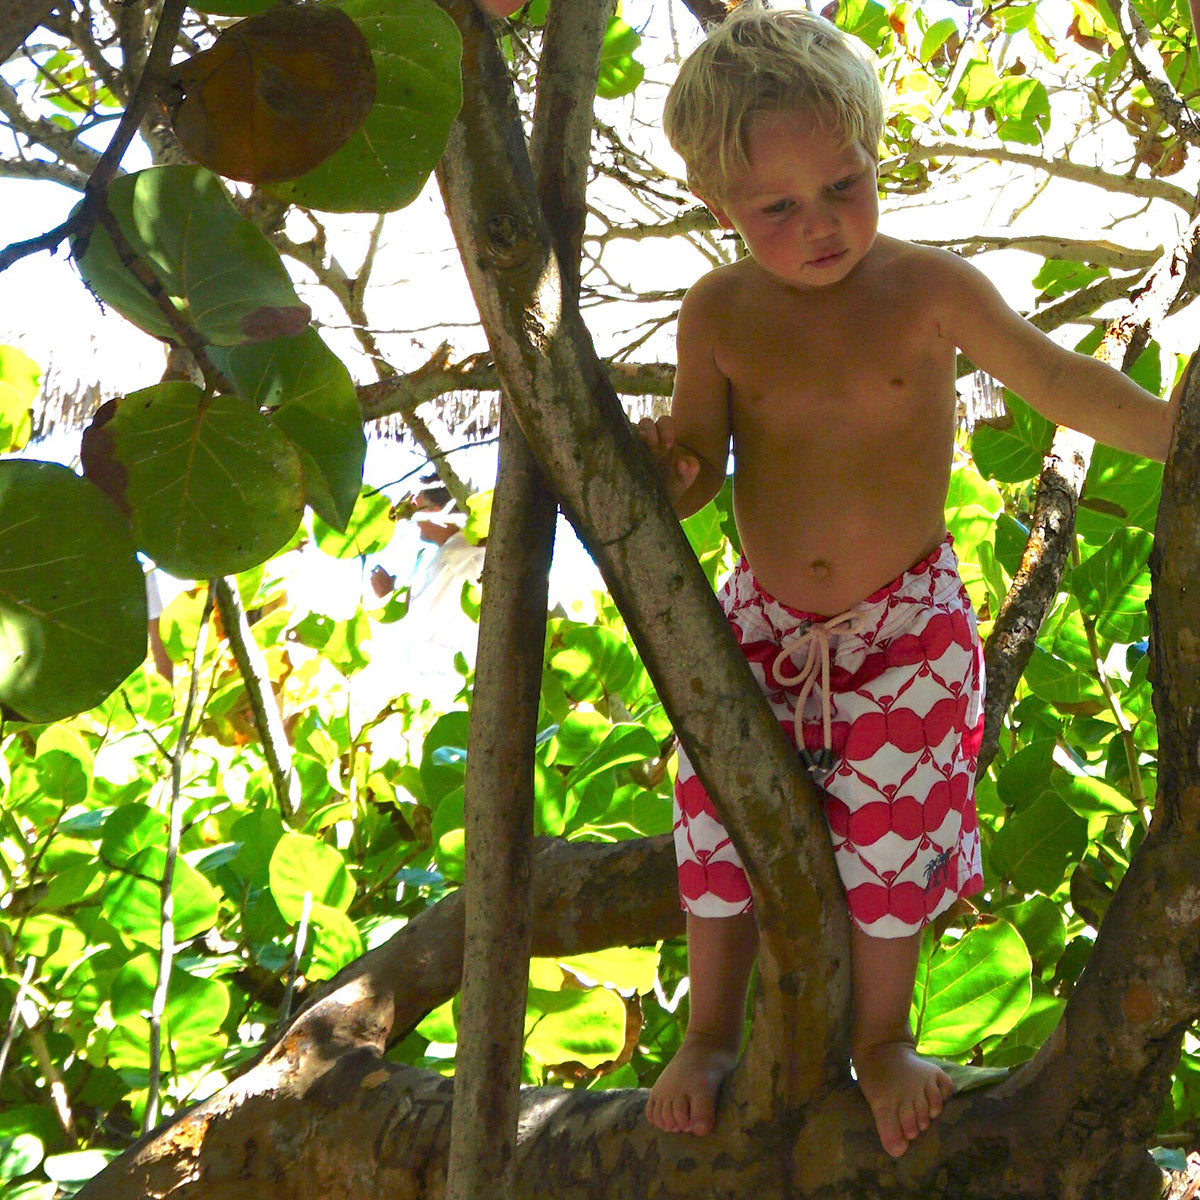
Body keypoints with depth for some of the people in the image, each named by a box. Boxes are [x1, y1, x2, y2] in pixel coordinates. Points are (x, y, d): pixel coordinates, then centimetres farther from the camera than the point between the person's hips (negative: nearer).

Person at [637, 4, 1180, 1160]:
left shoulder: (930, 290, -14)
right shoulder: (719, 315, -8)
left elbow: (1061, 381, -9)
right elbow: (698, 463, -2)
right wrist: (664, 470, -24)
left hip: (905, 622, -2)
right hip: (766, 616, 2)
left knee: (888, 837, 3)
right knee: (720, 827, 7)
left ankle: (881, 1038, 30)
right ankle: (711, 1032, 33)